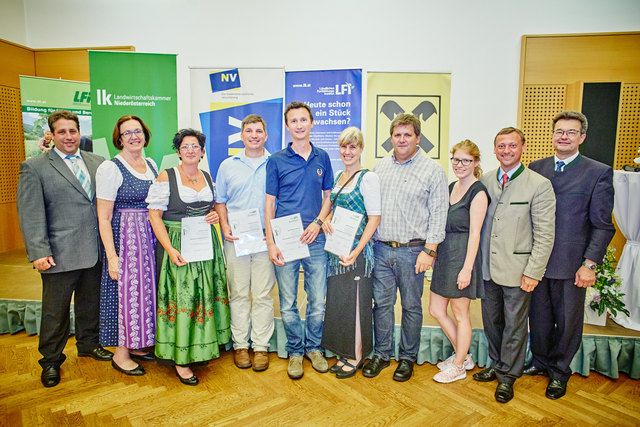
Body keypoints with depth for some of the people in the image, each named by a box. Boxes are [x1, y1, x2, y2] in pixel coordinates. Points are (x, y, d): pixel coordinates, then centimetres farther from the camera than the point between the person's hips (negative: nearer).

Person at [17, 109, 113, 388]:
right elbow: (30, 214, -8)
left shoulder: (97, 163, 8)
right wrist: (38, 252, -14)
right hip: (59, 254, -3)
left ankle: (88, 344, 38)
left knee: (90, 303, 18)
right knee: (55, 311, 10)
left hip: (95, 250, 4)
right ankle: (51, 360, 29)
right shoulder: (34, 167, -3)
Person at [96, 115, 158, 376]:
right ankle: (120, 354, 18)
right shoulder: (110, 168, -10)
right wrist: (111, 256, -16)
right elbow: (104, 218, -12)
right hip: (124, 237, -6)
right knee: (125, 289, 1)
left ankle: (135, 344, 30)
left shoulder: (151, 164, 9)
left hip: (150, 237, 7)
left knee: (145, 288, 13)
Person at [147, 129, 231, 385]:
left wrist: (215, 214, -1)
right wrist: (170, 249, -19)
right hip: (178, 246, -5)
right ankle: (180, 358, 9)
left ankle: (202, 347, 27)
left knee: (205, 294, 10)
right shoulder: (166, 177, -5)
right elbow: (154, 215, -10)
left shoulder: (207, 177, 10)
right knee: (181, 296, -3)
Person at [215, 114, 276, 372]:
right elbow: (220, 201, 13)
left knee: (263, 294, 3)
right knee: (238, 293, 7)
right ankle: (240, 345, 19)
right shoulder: (228, 166, 11)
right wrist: (225, 227, -2)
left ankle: (261, 346, 14)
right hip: (235, 238, 1)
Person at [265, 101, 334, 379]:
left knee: (318, 302, 7)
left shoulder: (322, 158, 8)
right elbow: (269, 203, 2)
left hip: (315, 240, 2)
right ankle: (295, 351, 26)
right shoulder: (276, 161, 2)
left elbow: (328, 196, 14)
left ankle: (313, 347, 29)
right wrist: (270, 242, -5)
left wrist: (318, 222, -4)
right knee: (288, 304, 7)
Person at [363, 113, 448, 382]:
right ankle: (381, 354, 26)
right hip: (381, 249, 4)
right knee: (381, 303, 10)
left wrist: (429, 250, -11)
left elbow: (438, 215, -5)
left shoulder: (432, 170, -2)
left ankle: (408, 358, 25)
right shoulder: (380, 167, 11)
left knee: (411, 306, 9)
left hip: (412, 251, -3)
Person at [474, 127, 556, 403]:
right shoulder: (485, 181, 5)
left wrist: (533, 272, -13)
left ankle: (507, 375, 28)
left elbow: (545, 234, -9)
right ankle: (496, 365, 38)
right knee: (491, 321, 17)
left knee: (514, 325, 10)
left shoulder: (539, 185, -9)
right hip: (488, 267, 5)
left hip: (517, 270, -4)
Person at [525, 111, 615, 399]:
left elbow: (602, 226, -5)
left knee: (567, 321, 12)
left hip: (571, 264, -2)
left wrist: (589, 264, -12)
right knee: (538, 317, 15)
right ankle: (540, 362, 37)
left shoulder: (599, 173, -3)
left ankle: (559, 371, 33)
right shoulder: (535, 168, 7)